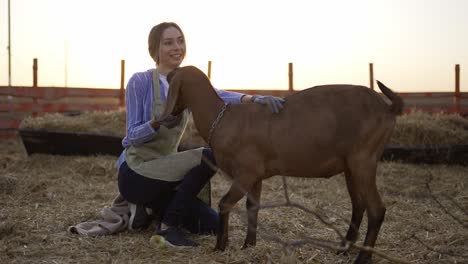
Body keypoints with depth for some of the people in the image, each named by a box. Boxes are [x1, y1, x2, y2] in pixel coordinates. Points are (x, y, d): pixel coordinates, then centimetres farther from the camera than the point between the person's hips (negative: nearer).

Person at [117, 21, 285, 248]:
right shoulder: (140, 81, -12)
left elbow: (216, 96, -17)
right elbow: (133, 136, -13)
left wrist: (255, 99, -38)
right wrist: (158, 123, -35)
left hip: (163, 170, 7)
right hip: (136, 172, -7)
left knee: (212, 224, -2)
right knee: (208, 158, -24)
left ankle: (148, 207, 12)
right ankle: (168, 226, -13)